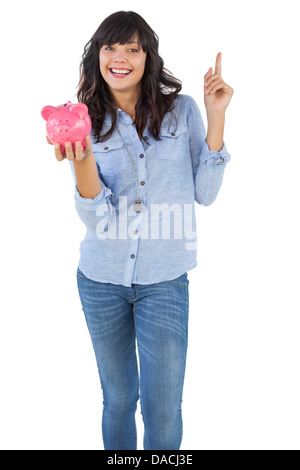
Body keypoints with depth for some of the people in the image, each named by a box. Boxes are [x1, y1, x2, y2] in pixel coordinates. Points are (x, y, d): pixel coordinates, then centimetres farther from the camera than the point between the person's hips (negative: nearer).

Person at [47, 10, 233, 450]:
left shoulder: (182, 110, -1)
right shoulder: (88, 122, 0)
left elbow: (205, 193, -2)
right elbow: (95, 219, -9)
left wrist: (216, 117, -9)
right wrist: (82, 161, -28)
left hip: (164, 281, -1)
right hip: (101, 280, 1)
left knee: (163, 411, 4)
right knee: (118, 399, 18)